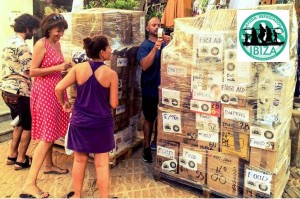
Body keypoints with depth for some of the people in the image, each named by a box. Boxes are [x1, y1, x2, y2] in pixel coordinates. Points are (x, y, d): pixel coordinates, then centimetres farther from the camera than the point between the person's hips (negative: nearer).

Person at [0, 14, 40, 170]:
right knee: (28, 125, 6)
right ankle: (21, 160, 14)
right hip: (20, 92, -9)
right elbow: (30, 71, -20)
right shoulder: (21, 45, -17)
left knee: (19, 124, 22)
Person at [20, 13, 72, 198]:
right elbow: (32, 72, -16)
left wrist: (65, 66, 4)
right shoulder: (41, 44, -14)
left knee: (52, 131, 18)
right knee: (47, 136, -12)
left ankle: (48, 165, 37)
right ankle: (30, 184, -9)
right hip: (44, 92, -9)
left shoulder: (57, 43, 12)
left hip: (56, 90, 9)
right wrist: (57, 68, -22)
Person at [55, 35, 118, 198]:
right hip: (102, 123, -2)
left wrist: (63, 104, 9)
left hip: (79, 121, 3)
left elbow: (58, 88, -10)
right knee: (101, 163, 9)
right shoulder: (111, 74, -12)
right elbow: (113, 104, -9)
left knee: (80, 160, 18)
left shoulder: (78, 68, -6)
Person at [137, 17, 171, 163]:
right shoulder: (145, 45, -6)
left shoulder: (165, 44, 8)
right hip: (151, 88, -5)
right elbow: (144, 65, -20)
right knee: (149, 118, 4)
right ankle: (146, 147, 17)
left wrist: (169, 45, -17)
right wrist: (155, 48, -28)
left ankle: (156, 142, 33)